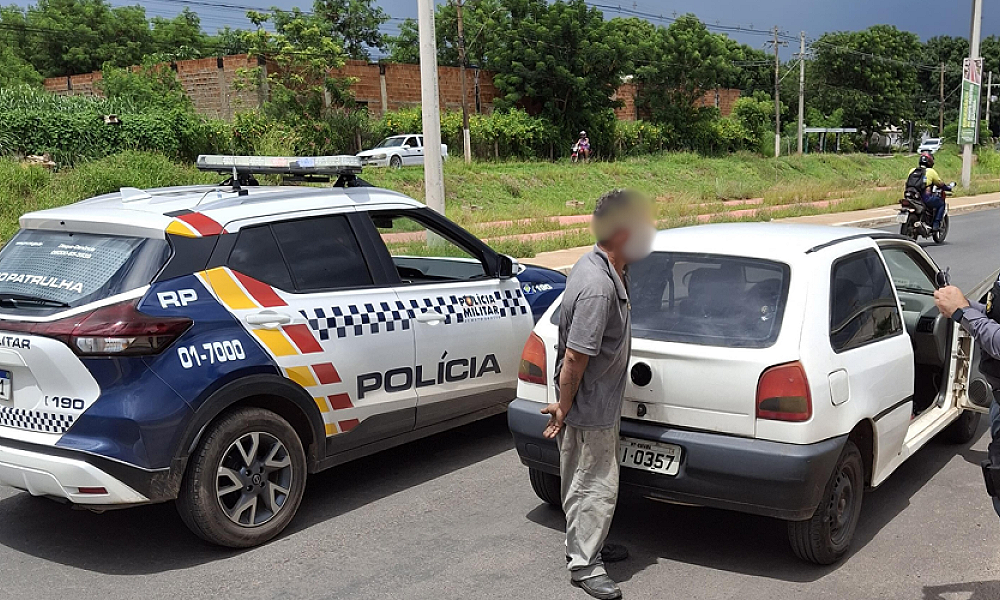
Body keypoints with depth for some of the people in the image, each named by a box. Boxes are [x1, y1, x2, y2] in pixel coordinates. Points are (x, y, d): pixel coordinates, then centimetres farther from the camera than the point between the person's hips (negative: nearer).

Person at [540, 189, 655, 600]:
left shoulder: (599, 267, 2)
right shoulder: (598, 289, -30)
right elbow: (575, 357, -27)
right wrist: (563, 408, -21)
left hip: (601, 404, 10)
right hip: (588, 409, -10)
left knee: (589, 482, 24)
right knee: (597, 487, 2)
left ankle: (586, 544, 40)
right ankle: (584, 565, 17)